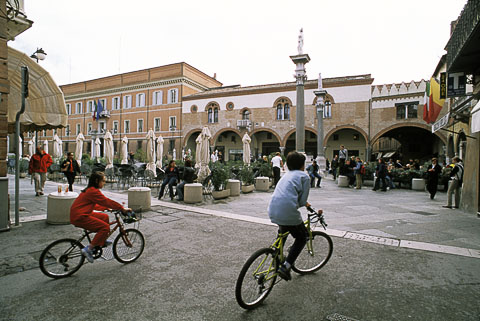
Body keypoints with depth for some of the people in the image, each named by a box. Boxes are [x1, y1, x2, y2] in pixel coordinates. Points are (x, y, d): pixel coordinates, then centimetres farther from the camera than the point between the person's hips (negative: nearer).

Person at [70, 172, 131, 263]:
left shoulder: (89, 190, 15)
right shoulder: (93, 191, -18)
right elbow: (107, 201, -19)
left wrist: (107, 208, 18)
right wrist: (122, 208, -14)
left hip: (81, 214, 11)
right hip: (80, 217, -11)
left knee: (104, 217, 16)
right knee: (105, 227, -15)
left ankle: (103, 241, 23)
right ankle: (88, 249, -10)